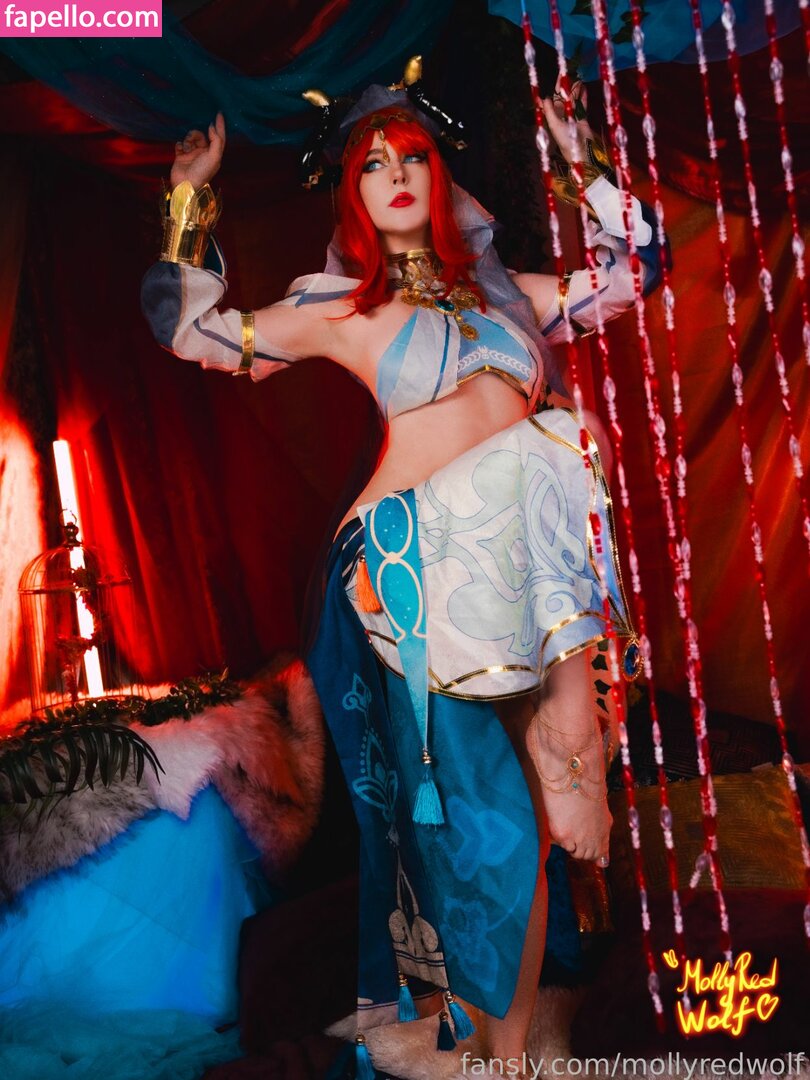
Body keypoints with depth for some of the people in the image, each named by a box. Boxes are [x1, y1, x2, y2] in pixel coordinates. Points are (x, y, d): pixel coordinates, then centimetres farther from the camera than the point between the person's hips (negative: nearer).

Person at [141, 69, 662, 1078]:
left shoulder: (505, 290, 20)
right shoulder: (336, 308, 12)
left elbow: (635, 266, 28)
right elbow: (188, 327, 14)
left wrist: (583, 162, 23)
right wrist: (192, 195, 12)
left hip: (530, 552, 3)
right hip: (425, 558, -2)